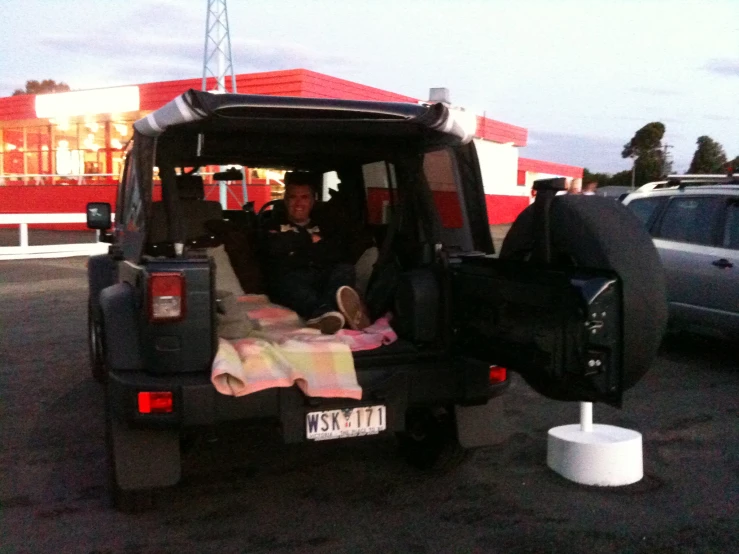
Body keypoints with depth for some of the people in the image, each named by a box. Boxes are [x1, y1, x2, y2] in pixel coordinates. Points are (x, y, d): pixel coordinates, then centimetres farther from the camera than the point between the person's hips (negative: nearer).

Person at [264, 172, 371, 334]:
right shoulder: (274, 225, 23)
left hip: (323, 280, 2)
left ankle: (320, 314, -62)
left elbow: (339, 253, 5)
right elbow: (278, 248, -2)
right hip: (291, 281, -2)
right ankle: (325, 311, -68)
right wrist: (309, 239, 8)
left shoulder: (322, 227, 26)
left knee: (345, 269, -28)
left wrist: (299, 255, -1)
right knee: (287, 279, -36)